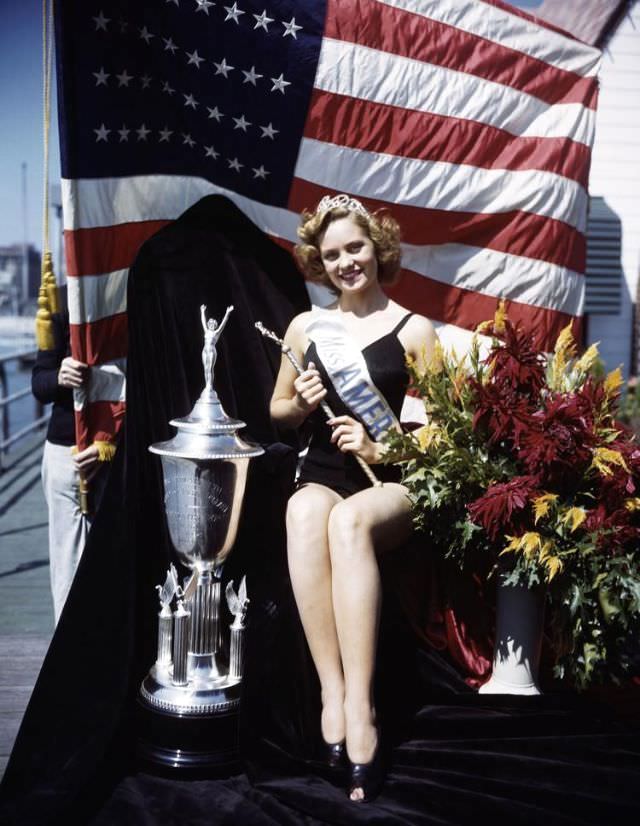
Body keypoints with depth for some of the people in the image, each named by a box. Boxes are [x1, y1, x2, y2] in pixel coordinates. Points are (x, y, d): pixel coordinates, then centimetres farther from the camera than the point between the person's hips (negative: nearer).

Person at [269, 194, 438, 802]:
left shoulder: (414, 330, 4)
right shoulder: (305, 326, 13)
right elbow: (277, 410, 22)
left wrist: (381, 449, -13)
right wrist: (301, 404, -1)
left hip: (394, 483, -2)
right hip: (323, 473, 2)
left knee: (349, 520, -39)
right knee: (304, 511, -37)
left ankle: (358, 706, -41)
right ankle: (332, 691, -39)